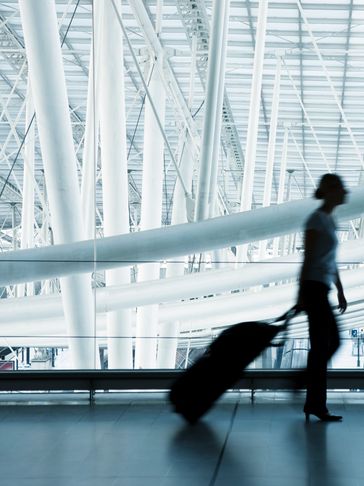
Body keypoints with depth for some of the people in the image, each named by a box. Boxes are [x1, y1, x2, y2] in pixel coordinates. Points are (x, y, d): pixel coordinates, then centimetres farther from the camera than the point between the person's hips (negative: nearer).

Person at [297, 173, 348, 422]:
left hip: (321, 289, 9)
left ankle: (313, 401, 20)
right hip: (314, 288, -9)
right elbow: (308, 258, -13)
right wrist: (301, 294, -15)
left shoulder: (330, 220, 17)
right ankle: (317, 405, 1)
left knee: (332, 342, 12)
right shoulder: (317, 219, -10)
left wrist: (340, 291, 22)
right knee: (321, 345, -5)